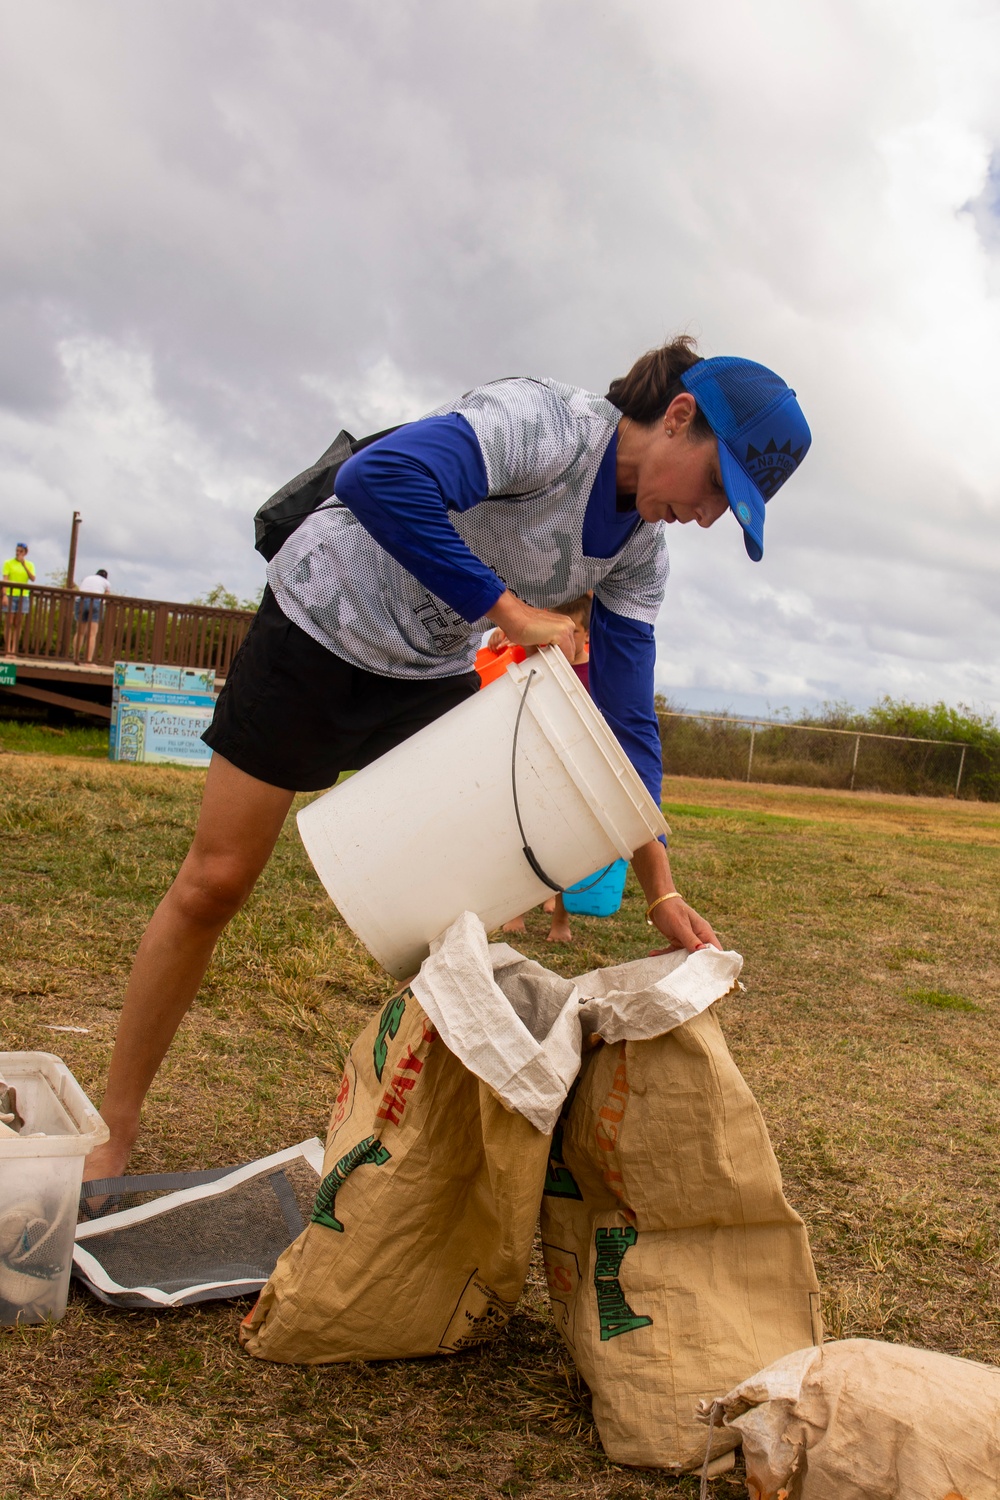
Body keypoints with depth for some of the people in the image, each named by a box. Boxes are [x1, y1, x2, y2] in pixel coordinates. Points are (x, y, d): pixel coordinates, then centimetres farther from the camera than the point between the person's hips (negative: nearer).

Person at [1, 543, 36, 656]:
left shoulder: (30, 565, 10)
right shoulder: (8, 563, 2)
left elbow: (33, 579, -5)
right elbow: (5, 580, -5)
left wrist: (24, 565, -11)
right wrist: (4, 595, -15)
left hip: (23, 596, 3)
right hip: (10, 595, -2)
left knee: (18, 624, 2)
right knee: (8, 623, -4)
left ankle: (14, 651, 4)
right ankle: (8, 650, -4)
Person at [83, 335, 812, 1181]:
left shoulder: (641, 552, -5)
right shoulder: (546, 423, -26)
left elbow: (625, 719, -4)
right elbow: (379, 481, -43)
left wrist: (661, 892, -11)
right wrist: (513, 611, -36)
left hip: (432, 679, 6)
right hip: (319, 633, -6)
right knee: (215, 884, -1)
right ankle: (114, 1128, 16)